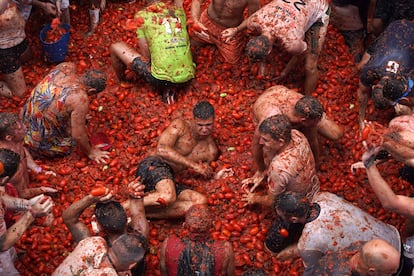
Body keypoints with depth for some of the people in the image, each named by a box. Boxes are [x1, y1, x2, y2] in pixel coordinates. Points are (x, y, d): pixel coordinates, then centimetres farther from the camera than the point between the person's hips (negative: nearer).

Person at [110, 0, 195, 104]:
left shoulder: (142, 15, -3)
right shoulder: (178, 10, 8)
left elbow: (145, 55, -2)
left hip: (160, 80, -4)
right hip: (187, 77, 4)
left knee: (115, 47, 9)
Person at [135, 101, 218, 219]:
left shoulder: (211, 150, 17)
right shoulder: (180, 126, 3)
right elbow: (162, 149, -10)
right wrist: (193, 165, -10)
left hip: (170, 180, 6)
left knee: (201, 201, -24)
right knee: (168, 196, -38)